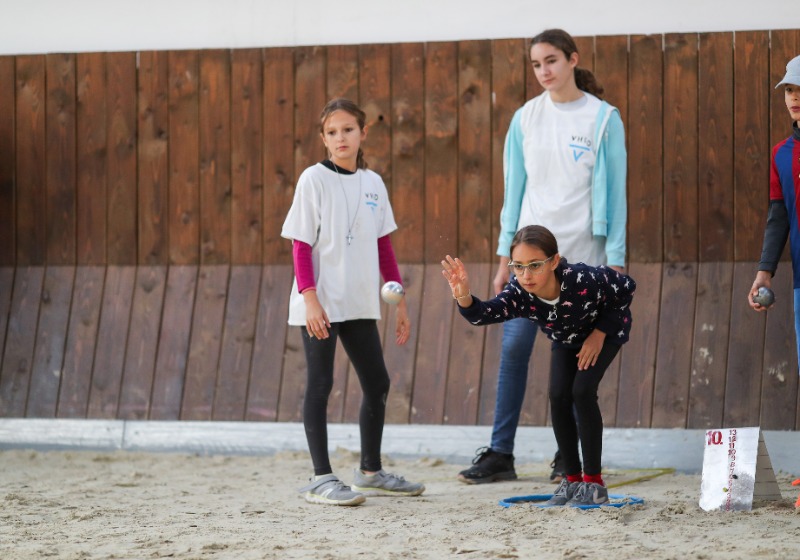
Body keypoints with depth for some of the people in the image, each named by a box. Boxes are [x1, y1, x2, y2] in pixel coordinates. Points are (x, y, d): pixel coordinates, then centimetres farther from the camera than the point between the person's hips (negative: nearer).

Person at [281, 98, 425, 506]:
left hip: (359, 304, 6)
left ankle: (370, 472, 24)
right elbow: (301, 244, -10)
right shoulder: (314, 180, -7)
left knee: (377, 384, 11)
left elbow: (383, 246, 14)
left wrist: (400, 300, 12)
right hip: (321, 304, -6)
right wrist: (309, 299, -19)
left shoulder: (372, 183, 9)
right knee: (320, 385, -4)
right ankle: (321, 479, -2)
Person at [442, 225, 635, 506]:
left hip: (605, 331, -4)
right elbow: (484, 313, -51)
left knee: (582, 392, -19)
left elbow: (626, 287, -25)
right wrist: (464, 298, -73)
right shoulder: (519, 295, -35)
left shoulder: (582, 279, -43)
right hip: (566, 339, 4)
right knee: (559, 397, -9)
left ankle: (593, 482, -10)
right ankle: (572, 480, 7)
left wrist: (600, 334, -23)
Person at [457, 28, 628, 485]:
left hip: (581, 254, -3)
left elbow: (615, 190, -2)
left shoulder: (603, 118, -2)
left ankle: (568, 455, 11)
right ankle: (500, 454, 0)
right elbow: (515, 188, 10)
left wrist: (616, 260, -7)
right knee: (514, 348, -3)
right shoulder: (526, 118, 7)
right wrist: (505, 256, 6)